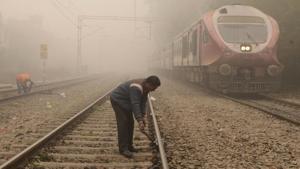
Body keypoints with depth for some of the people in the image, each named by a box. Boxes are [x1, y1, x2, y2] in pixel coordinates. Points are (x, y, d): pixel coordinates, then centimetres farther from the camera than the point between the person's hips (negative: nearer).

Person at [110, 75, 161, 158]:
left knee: (130, 123, 8)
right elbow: (135, 105, -39)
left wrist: (142, 117, -13)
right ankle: (123, 148, -8)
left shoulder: (146, 87, -4)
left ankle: (128, 146, 16)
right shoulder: (137, 87, -33)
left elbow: (143, 102, -5)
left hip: (125, 102, 9)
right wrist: (140, 121, -44)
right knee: (123, 124, -12)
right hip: (118, 100, -9)